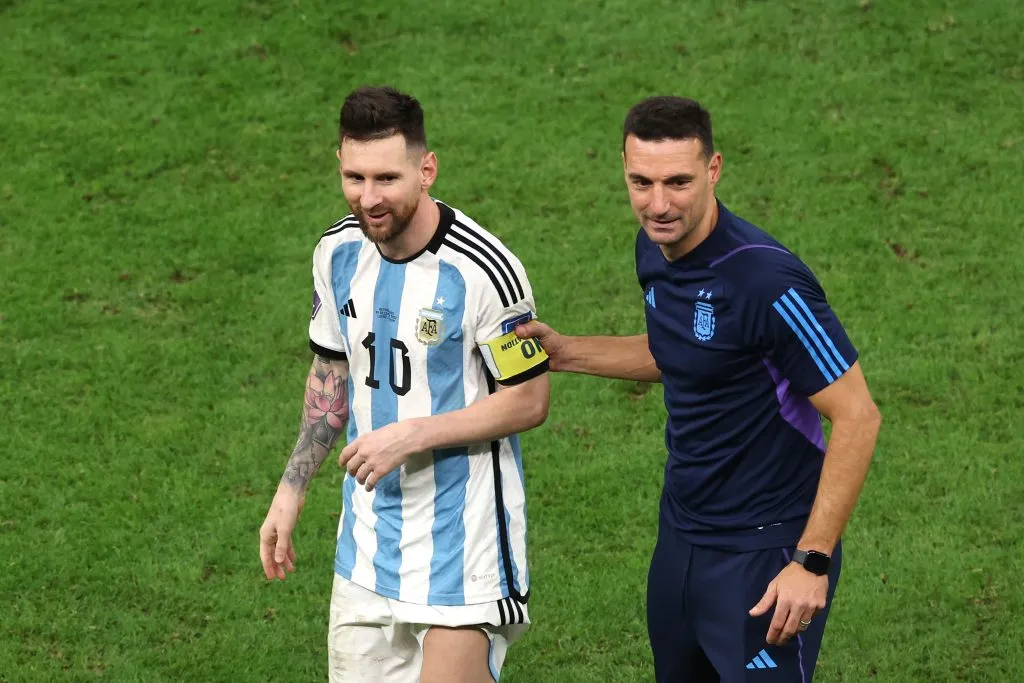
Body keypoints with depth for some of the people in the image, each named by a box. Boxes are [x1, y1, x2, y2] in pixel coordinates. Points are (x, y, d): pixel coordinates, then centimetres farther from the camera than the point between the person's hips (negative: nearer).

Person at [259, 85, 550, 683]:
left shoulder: (484, 269, -20)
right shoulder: (338, 252, 1)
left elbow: (528, 402, -14)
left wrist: (410, 436, -20)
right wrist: (292, 489, 13)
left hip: (461, 538, -6)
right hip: (368, 536, 6)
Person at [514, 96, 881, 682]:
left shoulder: (768, 280, -25)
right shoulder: (654, 250, 1)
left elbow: (857, 418, -22)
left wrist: (812, 561, -24)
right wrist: (566, 352, 12)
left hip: (765, 552, -8)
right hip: (681, 538, 8)